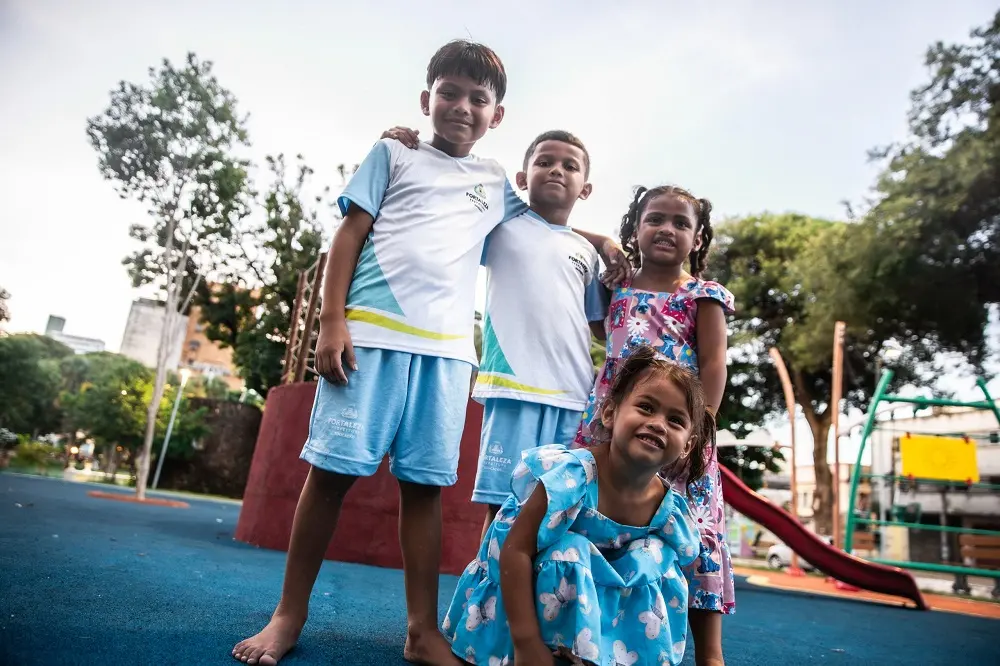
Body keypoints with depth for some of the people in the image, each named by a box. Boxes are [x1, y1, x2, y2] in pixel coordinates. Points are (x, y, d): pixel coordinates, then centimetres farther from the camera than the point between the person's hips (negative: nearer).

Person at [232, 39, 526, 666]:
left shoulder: (495, 182, 22)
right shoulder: (393, 154, 15)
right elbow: (351, 233, 7)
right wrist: (333, 320, -4)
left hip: (447, 348, 2)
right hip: (372, 332, -2)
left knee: (425, 483, 3)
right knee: (332, 468, -1)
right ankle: (289, 615, 14)